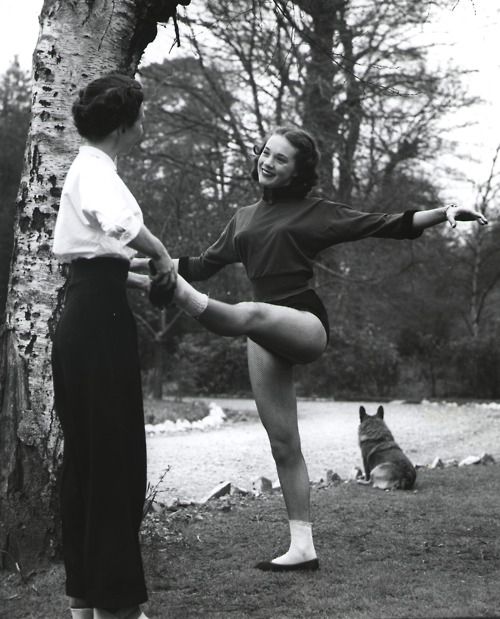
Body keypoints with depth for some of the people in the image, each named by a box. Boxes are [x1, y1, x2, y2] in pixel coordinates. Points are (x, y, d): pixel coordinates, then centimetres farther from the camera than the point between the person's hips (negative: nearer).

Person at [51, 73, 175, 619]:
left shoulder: (88, 167, 18)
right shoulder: (96, 169, -12)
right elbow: (123, 223, -35)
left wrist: (145, 282, 17)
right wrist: (161, 256, -18)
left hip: (83, 321, 10)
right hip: (99, 322, -10)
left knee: (86, 456, 13)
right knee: (114, 457, -5)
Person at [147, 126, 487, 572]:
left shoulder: (316, 213, 2)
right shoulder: (244, 218, 17)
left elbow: (385, 226, -2)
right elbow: (205, 265, 21)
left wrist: (443, 213, -13)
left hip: (306, 325, -5)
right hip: (267, 338, 5)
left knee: (250, 314, -41)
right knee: (283, 445, 2)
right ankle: (303, 547, 5)